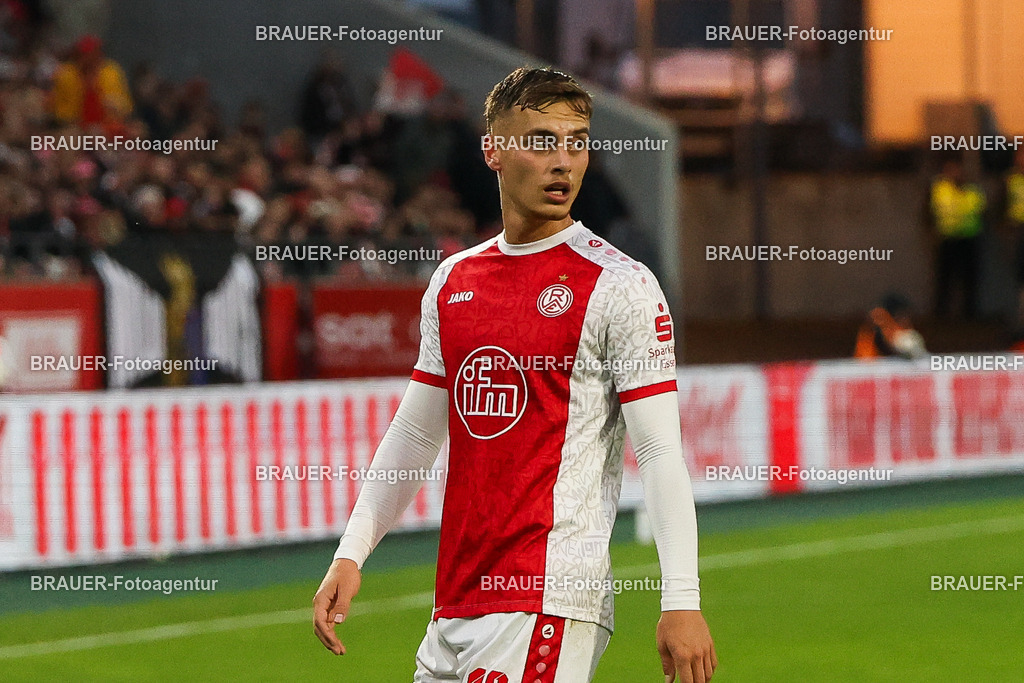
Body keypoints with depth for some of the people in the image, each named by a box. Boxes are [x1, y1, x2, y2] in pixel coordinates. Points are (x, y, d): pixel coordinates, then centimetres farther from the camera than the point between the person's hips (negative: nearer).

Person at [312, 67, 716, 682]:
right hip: (455, 601, 6)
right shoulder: (453, 281, 13)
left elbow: (661, 452, -9)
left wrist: (682, 600, -16)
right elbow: (415, 435, 20)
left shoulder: (620, 285, -5)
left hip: (552, 595, -6)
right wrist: (351, 553, 12)